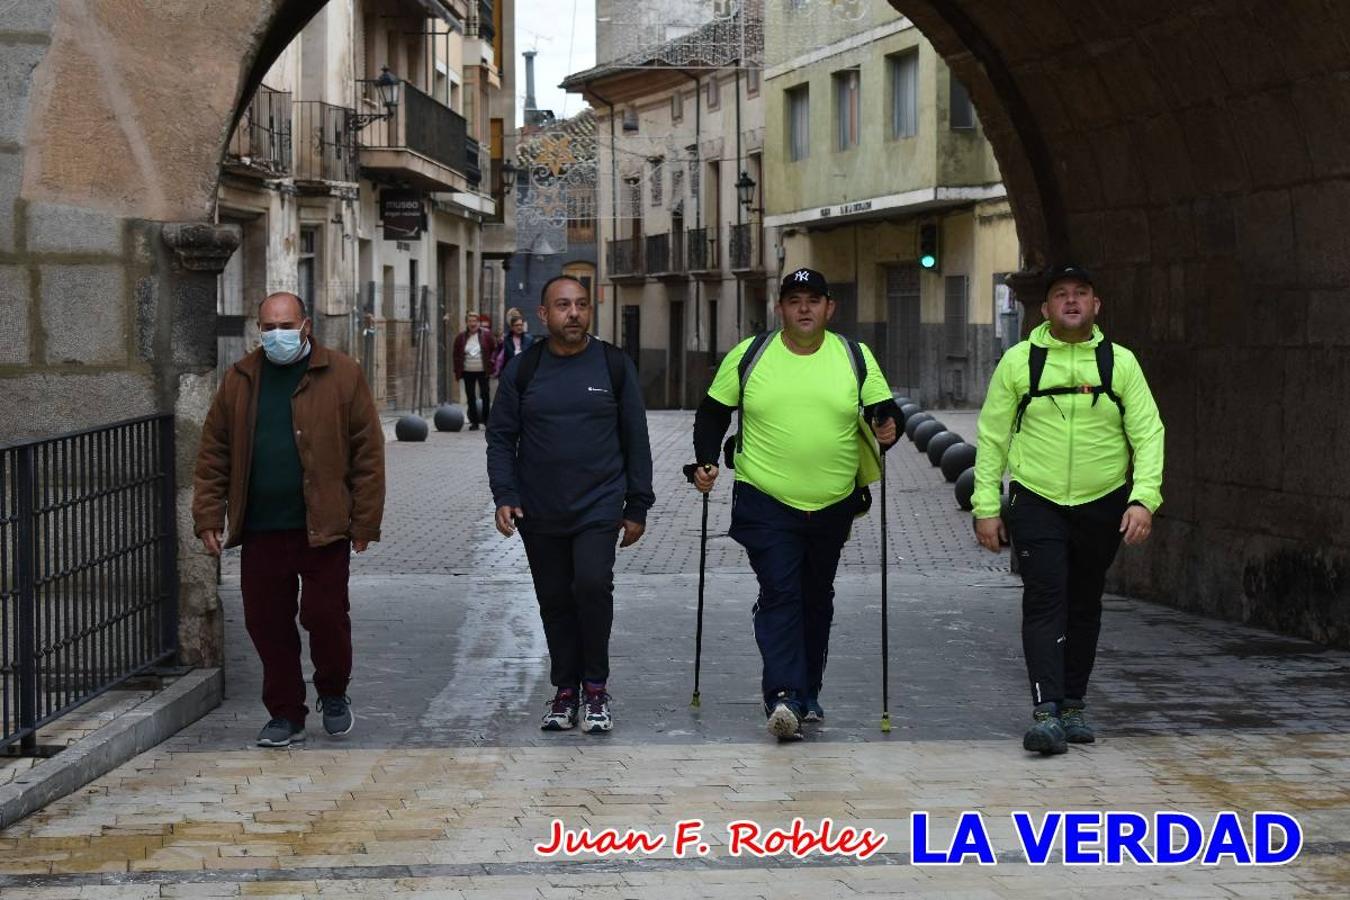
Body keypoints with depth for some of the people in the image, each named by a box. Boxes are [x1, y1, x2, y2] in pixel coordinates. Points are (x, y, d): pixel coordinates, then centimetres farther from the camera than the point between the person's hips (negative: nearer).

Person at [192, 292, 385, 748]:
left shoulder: (341, 375, -1)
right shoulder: (239, 380, 9)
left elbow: (368, 452, -2)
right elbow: (213, 454, 11)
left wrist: (365, 522, -6)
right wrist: (209, 518, 3)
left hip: (322, 527, -3)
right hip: (260, 529, 3)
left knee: (325, 616, -1)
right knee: (266, 623, 5)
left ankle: (333, 696, 26)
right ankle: (285, 714, 19)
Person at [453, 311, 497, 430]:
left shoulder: (486, 335, -2)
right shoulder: (461, 337, 3)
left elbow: (495, 349, 5)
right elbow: (455, 354, 10)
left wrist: (491, 364, -3)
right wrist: (458, 370, 5)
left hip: (483, 371, -2)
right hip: (468, 371, 2)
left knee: (485, 395, 1)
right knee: (470, 397, 3)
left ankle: (486, 420, 11)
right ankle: (474, 422, 9)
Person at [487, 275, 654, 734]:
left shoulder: (615, 365, 2)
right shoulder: (522, 370, 3)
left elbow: (636, 439, 5)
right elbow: (501, 438, 7)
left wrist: (637, 507, 4)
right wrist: (505, 495, -7)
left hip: (599, 506, -2)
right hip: (540, 513, 2)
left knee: (592, 585, -20)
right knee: (556, 602, 8)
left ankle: (596, 686, -4)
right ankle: (566, 691, 22)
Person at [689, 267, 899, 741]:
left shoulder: (856, 357, 3)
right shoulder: (748, 356, 0)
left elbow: (884, 410, 9)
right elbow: (712, 413, 9)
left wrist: (888, 428, -14)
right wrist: (706, 461, -5)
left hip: (832, 506, 3)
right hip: (765, 504, -3)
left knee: (817, 599, 14)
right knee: (779, 595, -15)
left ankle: (807, 693, 27)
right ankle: (783, 697, -23)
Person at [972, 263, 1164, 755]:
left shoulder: (1120, 362, 3)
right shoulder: (1018, 361, 1)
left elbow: (1148, 433, 0)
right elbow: (992, 436, 4)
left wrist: (1143, 498, -12)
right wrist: (986, 506, -1)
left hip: (1102, 505, 2)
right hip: (1036, 502, -2)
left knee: (1084, 605, 11)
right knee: (1045, 599, -13)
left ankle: (1073, 705, 23)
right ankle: (1046, 712, -18)